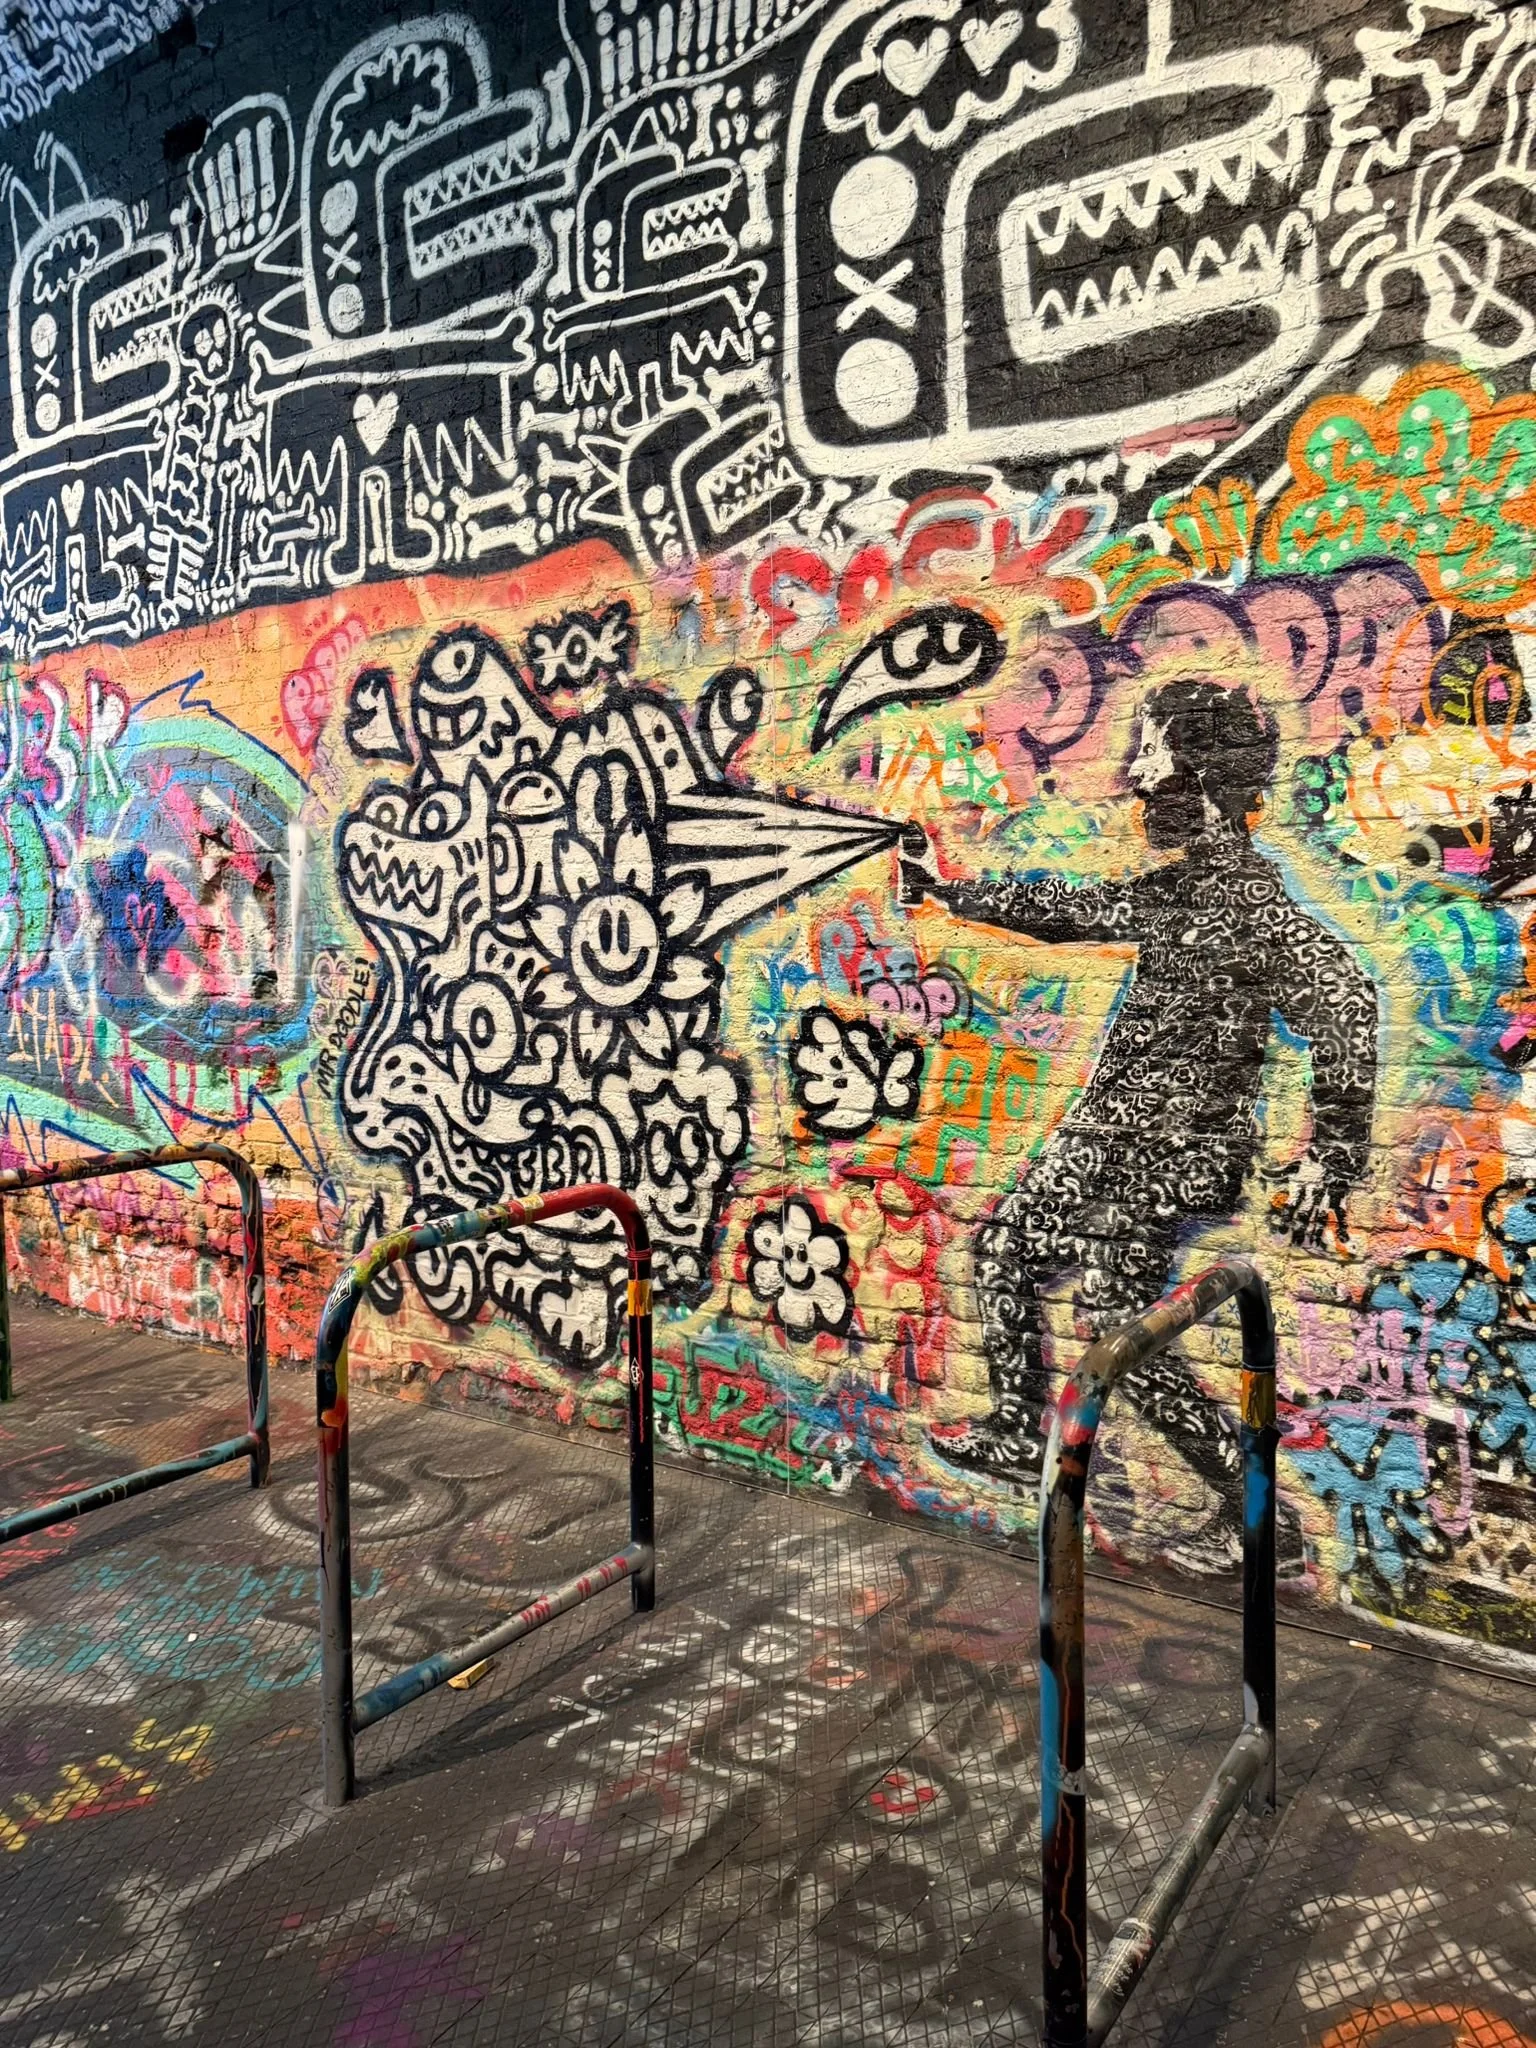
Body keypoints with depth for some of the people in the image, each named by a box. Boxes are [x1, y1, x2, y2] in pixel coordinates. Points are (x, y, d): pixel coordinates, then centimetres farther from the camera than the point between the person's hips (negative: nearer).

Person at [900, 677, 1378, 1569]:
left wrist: (1330, 1158, -28)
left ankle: (1251, 1503, 10)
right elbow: (1065, 907, 22)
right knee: (1006, 1247, 18)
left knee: (1115, 1320, -5)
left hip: (1170, 1146, -10)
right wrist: (947, 889, 29)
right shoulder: (1175, 886, 10)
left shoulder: (1250, 900, -19)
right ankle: (1019, 1435, 33)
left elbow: (1345, 1002, -29)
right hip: (1109, 1129, 10)